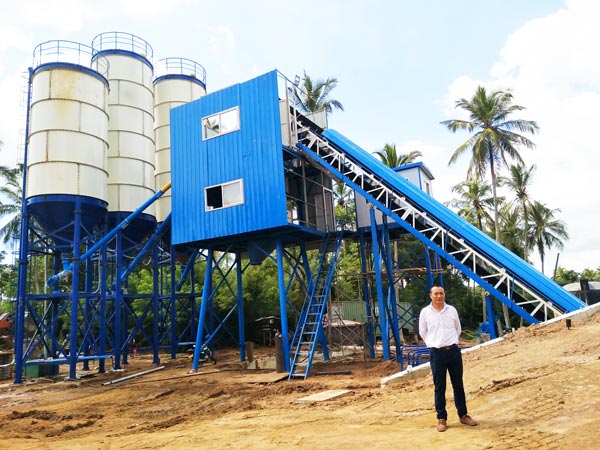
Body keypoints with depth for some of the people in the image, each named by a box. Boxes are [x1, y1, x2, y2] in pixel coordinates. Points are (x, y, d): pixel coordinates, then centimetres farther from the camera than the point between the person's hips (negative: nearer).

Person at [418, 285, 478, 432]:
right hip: (436, 353, -2)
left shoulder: (452, 310, 3)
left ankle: (463, 415, 23)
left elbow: (458, 329, 17)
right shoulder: (425, 312, -3)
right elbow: (422, 332, 8)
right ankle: (442, 419, 12)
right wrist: (433, 344, 7)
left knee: (458, 384, 10)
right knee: (439, 387, 3)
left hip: (454, 350, 2)